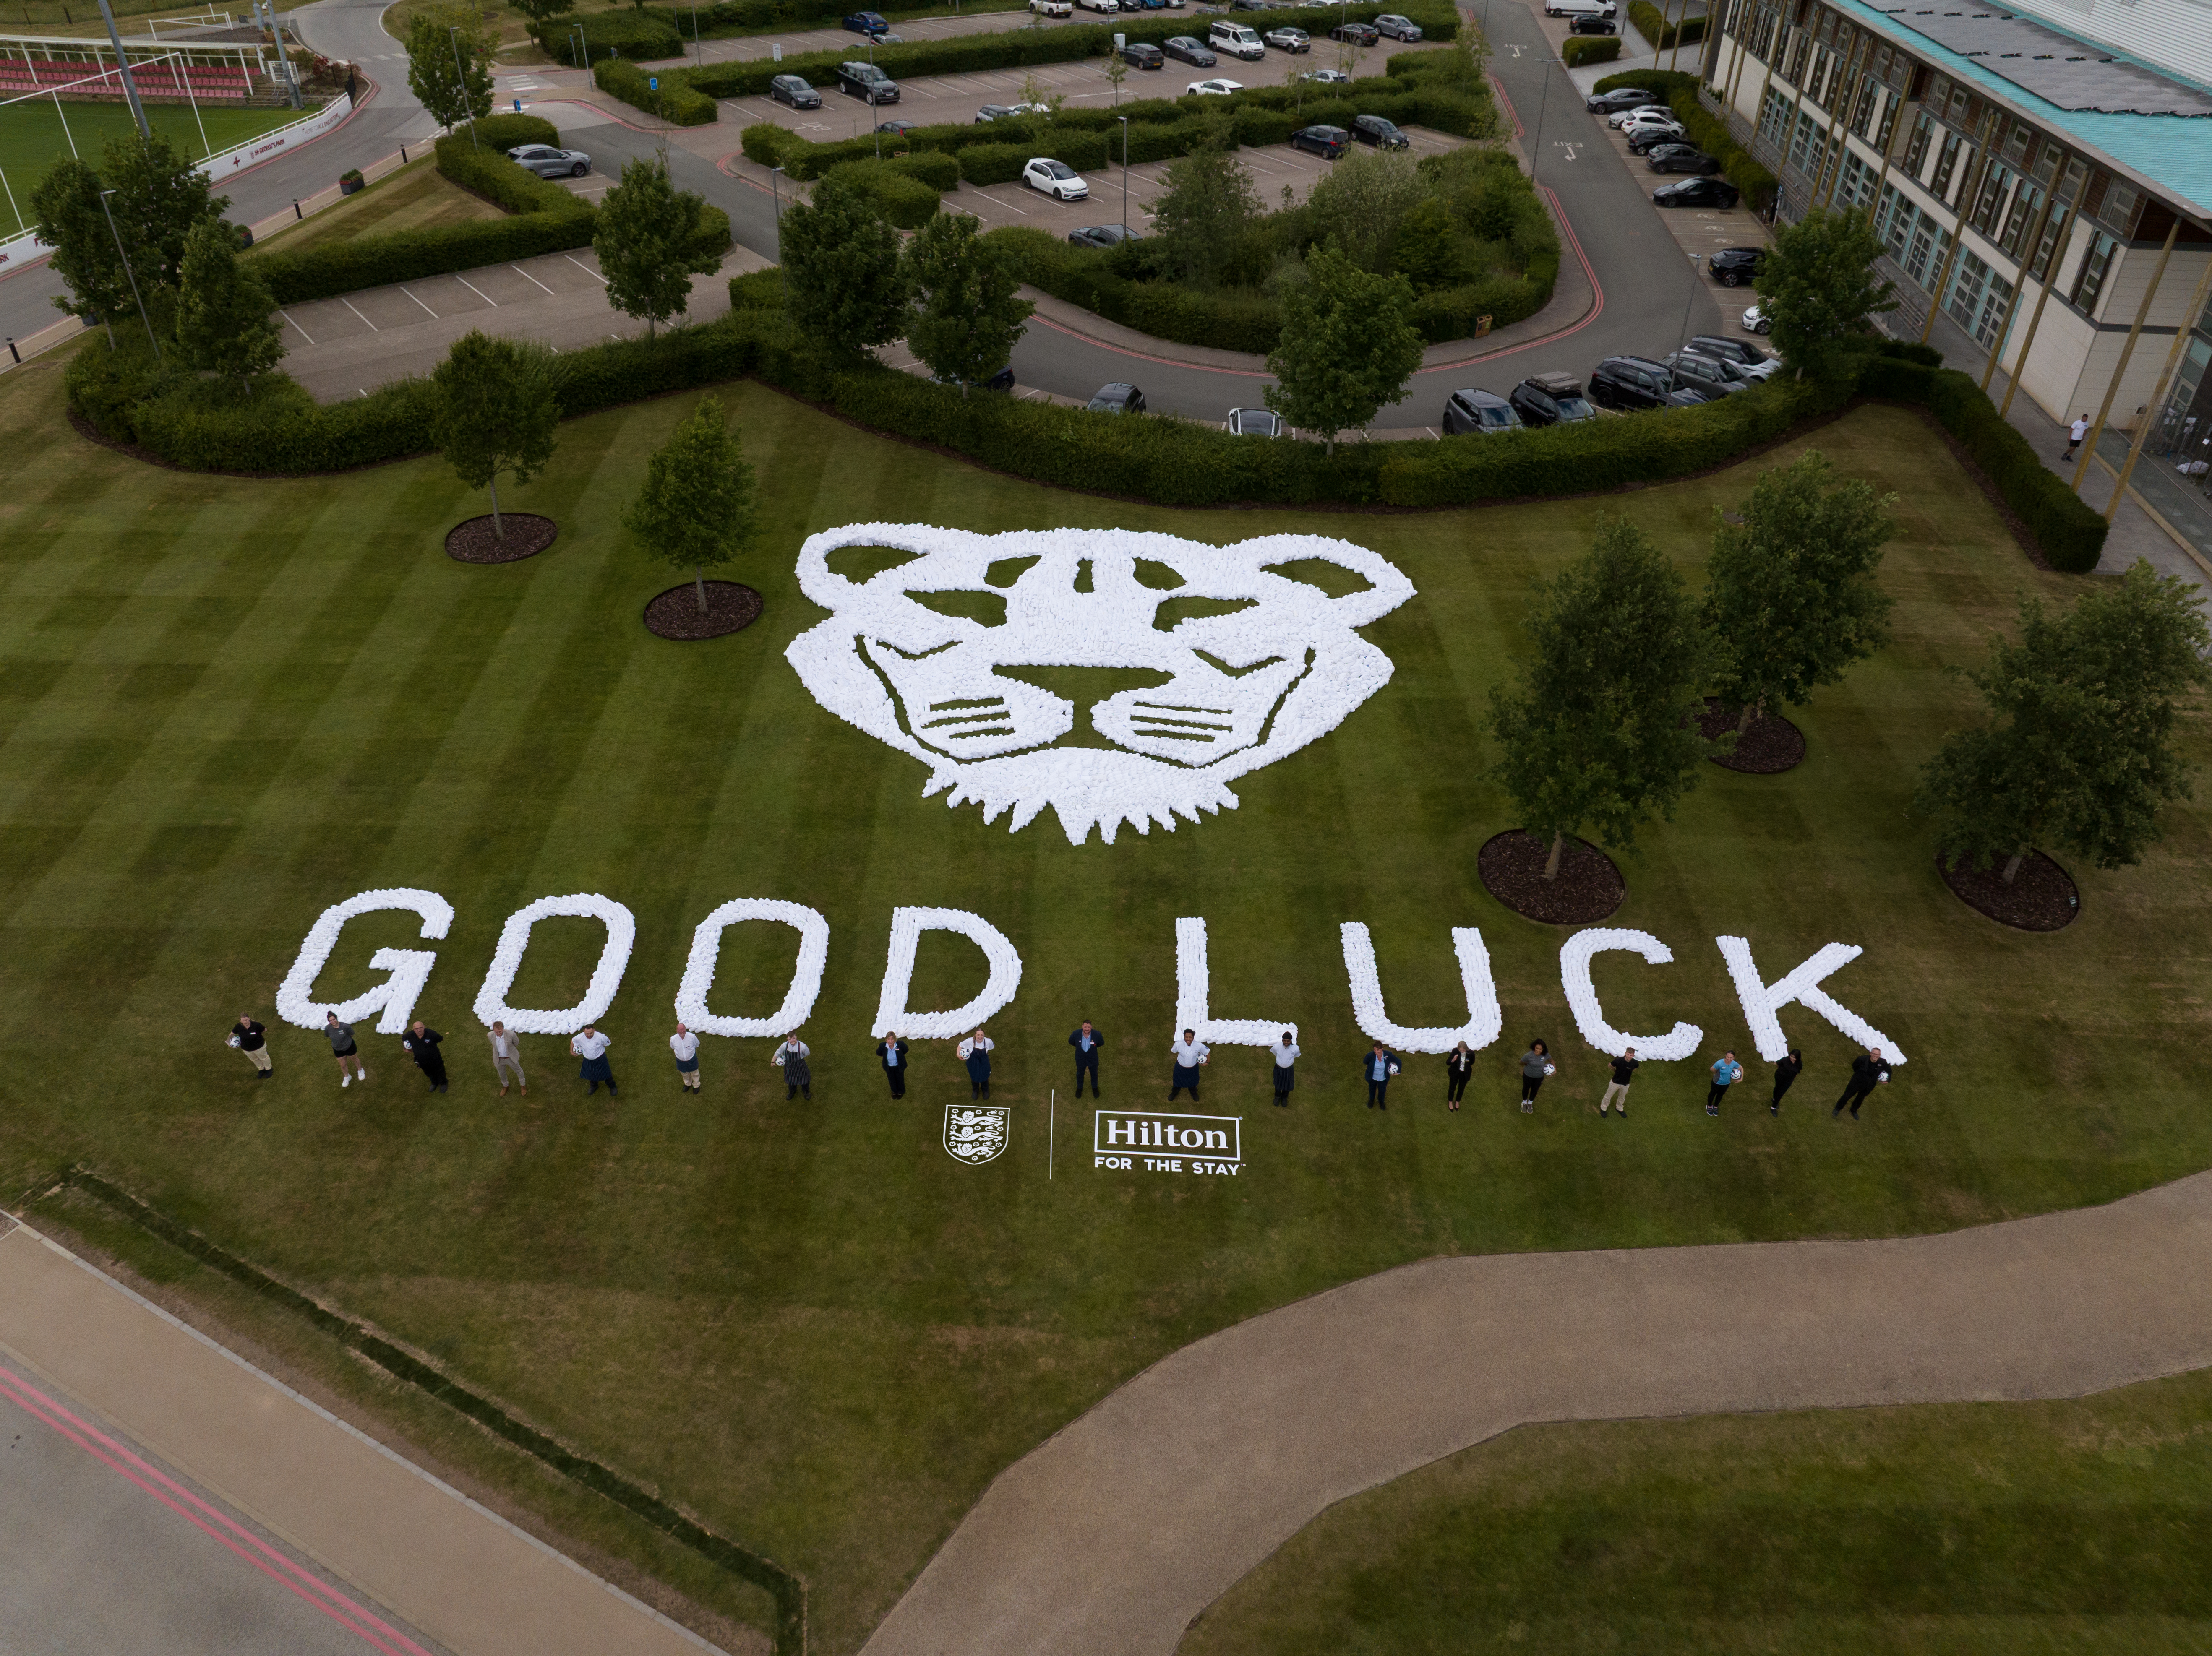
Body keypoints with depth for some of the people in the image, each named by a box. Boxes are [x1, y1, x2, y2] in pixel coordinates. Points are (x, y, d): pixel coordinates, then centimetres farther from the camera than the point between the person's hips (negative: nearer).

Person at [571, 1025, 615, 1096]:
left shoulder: (600, 1037, -33)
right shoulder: (580, 1038, -27)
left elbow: (607, 1044, -12)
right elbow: (573, 1041, -3)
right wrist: (572, 1050, 8)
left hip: (600, 1059, -3)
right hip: (588, 1060, 3)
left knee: (606, 1074, 15)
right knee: (591, 1074, 26)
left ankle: (612, 1087, 44)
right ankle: (594, 1086, 57)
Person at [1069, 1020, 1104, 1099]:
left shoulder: (1097, 1035, -33)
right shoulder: (1076, 1034, -33)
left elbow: (1102, 1043, -9)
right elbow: (1071, 1042, -8)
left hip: (1093, 1059, 0)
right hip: (1080, 1059, 0)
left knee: (1094, 1074, 28)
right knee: (1080, 1073, 29)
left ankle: (1095, 1087, 59)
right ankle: (1079, 1088, 59)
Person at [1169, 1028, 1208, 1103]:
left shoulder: (1199, 1046, -33)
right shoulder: (1178, 1044, -33)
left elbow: (1208, 1053, -13)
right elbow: (1173, 1051, -9)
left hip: (1193, 1068, 1)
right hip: (1180, 1067, -1)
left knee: (1193, 1081, 30)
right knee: (1178, 1081, 27)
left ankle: (1194, 1093, 64)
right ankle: (1174, 1092, 61)